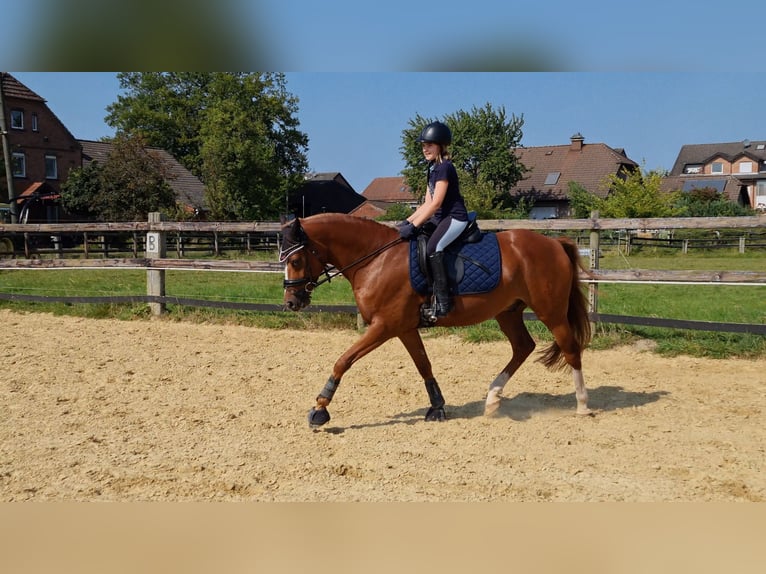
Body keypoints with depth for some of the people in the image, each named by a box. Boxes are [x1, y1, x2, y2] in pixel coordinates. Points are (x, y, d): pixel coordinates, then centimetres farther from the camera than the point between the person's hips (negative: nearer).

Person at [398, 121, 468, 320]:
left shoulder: (444, 167, -13)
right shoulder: (433, 168, 17)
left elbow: (436, 203, -20)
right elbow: (427, 203, 17)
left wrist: (414, 226, -22)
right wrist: (407, 221, 6)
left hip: (455, 218, -11)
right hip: (441, 218, 11)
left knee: (432, 248, -30)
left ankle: (443, 301, -28)